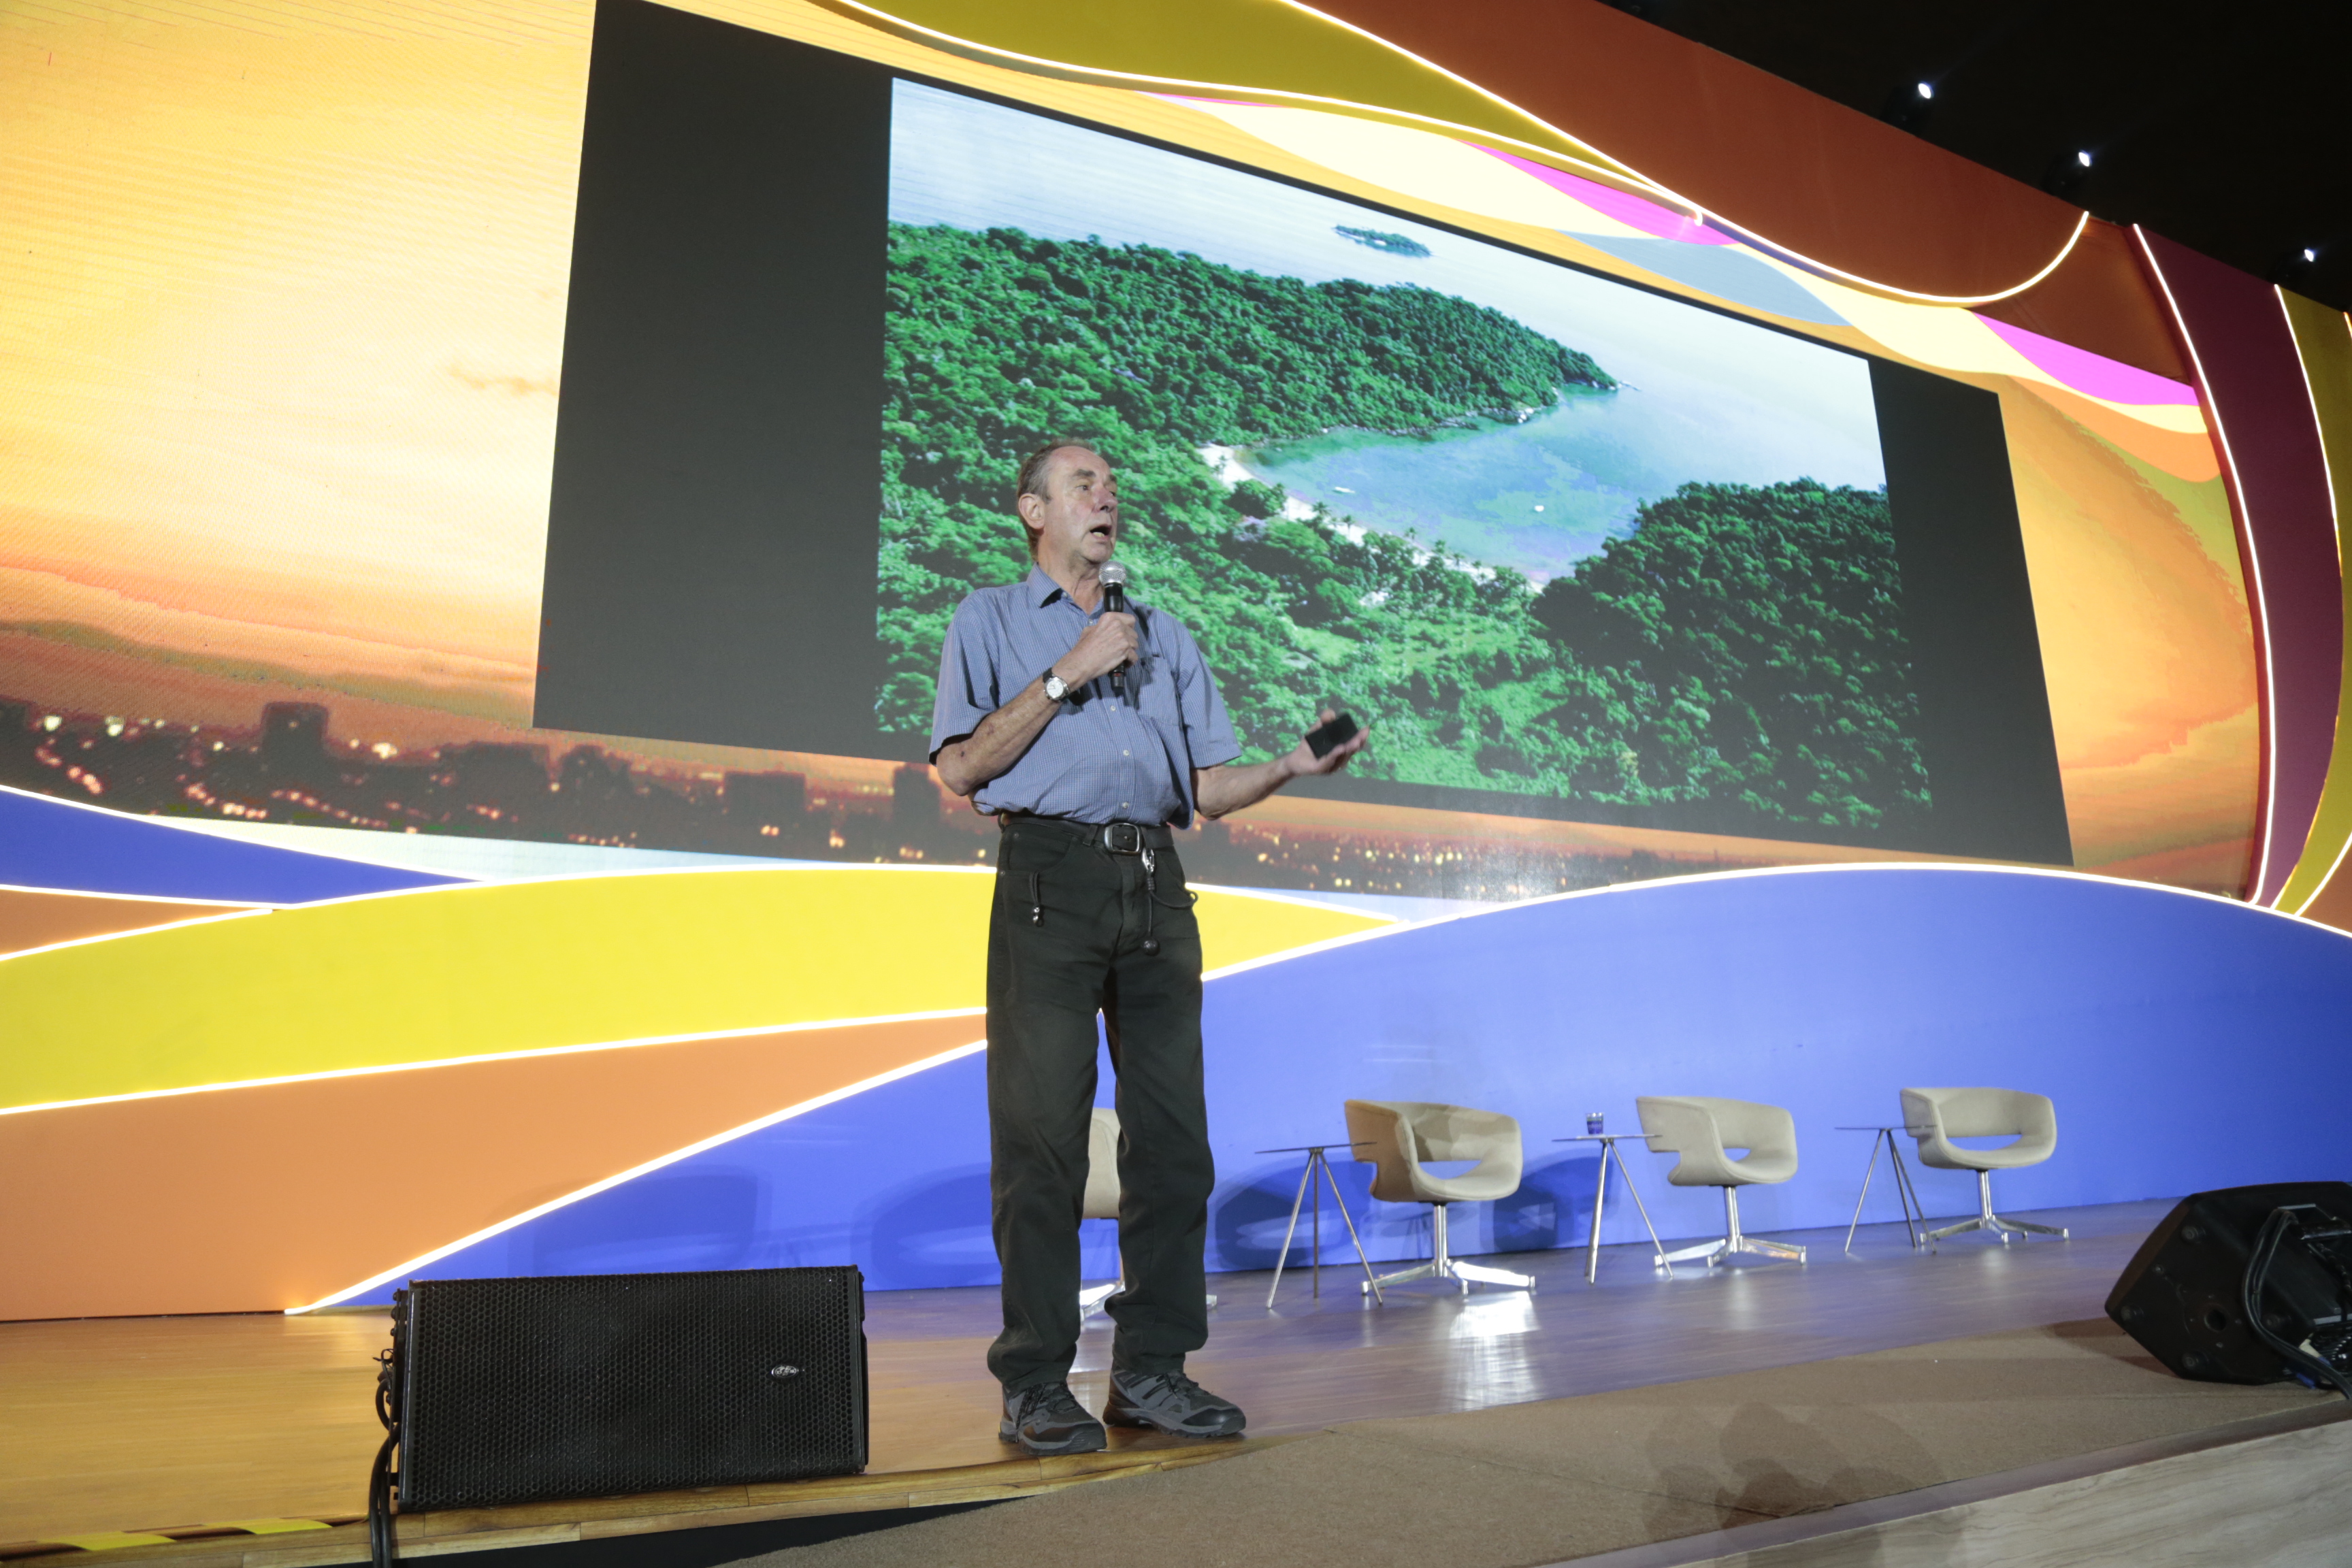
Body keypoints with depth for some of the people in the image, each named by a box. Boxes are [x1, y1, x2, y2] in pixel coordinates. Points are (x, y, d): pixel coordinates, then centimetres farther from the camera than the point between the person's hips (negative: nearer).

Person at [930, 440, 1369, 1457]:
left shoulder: (1165, 636, 25)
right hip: (1049, 880, -4)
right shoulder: (989, 621, 14)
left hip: (1154, 887, 4)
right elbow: (960, 767, -1)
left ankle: (1152, 1370, 10)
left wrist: (1294, 767, -1)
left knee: (1172, 1132, 1)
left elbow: (1210, 784, 17)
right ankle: (1036, 1383, 3)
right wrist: (1068, 675, -4)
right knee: (1042, 1133, -5)